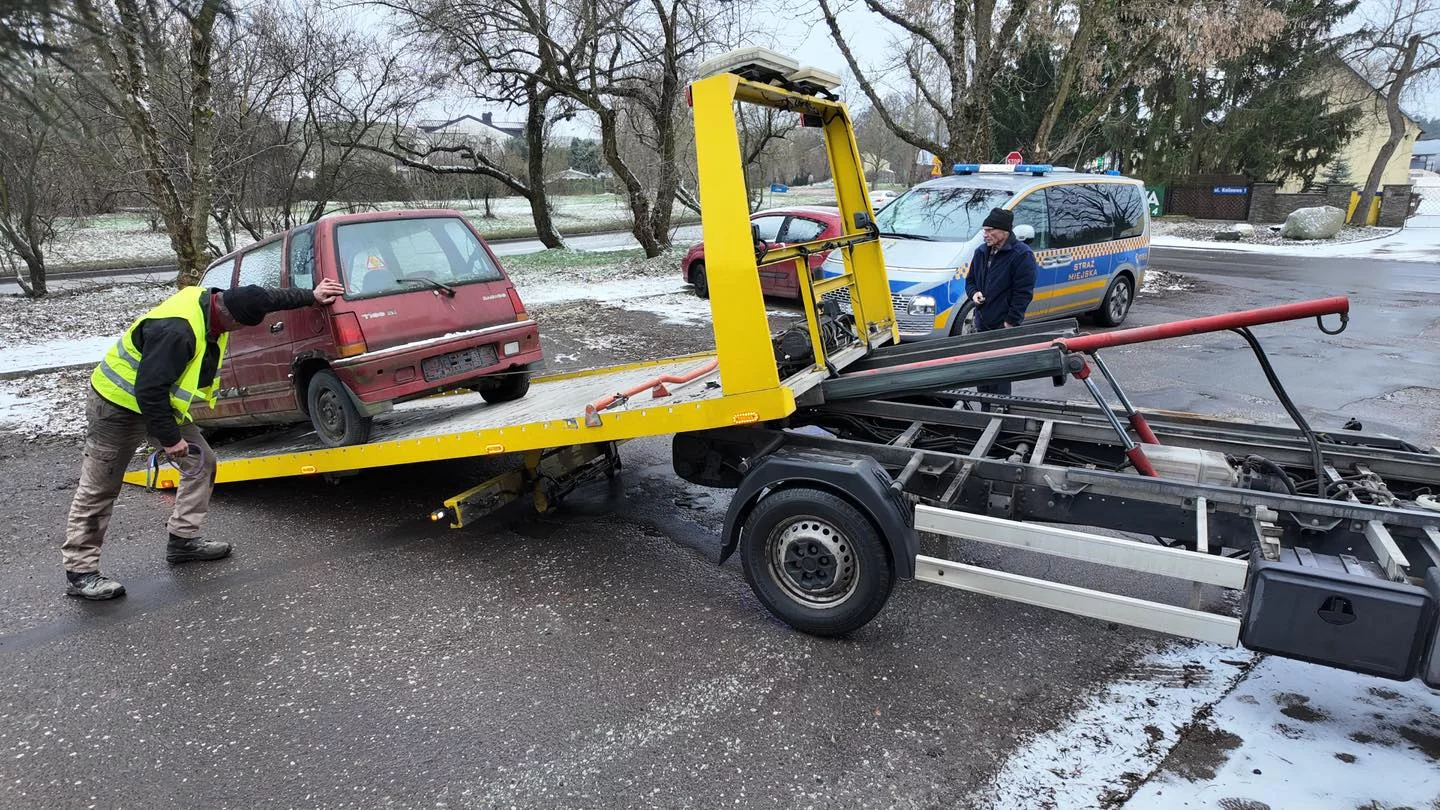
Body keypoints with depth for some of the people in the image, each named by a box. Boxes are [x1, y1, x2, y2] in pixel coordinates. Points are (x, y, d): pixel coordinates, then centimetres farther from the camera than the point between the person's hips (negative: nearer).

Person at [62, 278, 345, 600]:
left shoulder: (213, 302, -8)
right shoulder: (177, 331, -36)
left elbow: (266, 297, 9)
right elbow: (149, 389, -34)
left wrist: (311, 297, 15)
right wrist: (169, 438, -26)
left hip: (160, 402, 9)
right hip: (118, 404, -9)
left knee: (202, 462, 7)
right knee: (98, 491, 1)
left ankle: (183, 540, 17)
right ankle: (80, 573, 12)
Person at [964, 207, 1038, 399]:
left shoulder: (1022, 254, -10)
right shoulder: (982, 252, 12)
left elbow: (1023, 293, -12)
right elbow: (970, 280, 24)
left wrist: (1011, 322, -14)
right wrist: (974, 293, 1)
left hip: (1004, 327, -7)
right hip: (982, 325, 7)